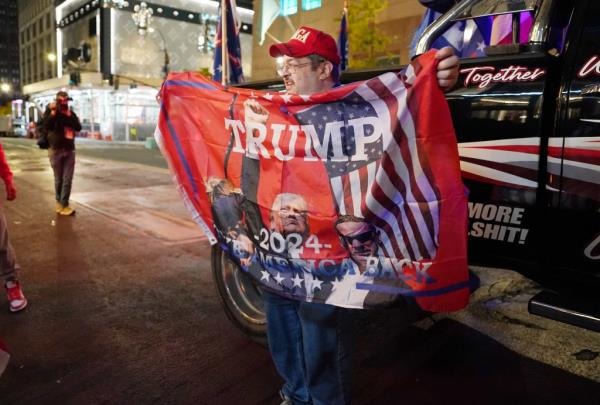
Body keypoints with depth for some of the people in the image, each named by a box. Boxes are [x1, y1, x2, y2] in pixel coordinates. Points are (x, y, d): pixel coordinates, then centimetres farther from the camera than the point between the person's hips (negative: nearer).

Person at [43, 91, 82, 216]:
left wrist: (68, 116, -14)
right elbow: (46, 127, -19)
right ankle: (59, 202, 19)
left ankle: (63, 205, -1)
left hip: (70, 150, 3)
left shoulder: (71, 114, 9)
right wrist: (53, 112, -20)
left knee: (68, 179, -3)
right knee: (58, 179, 6)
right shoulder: (52, 113, -2)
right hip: (56, 150, -3)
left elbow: (78, 127, -6)